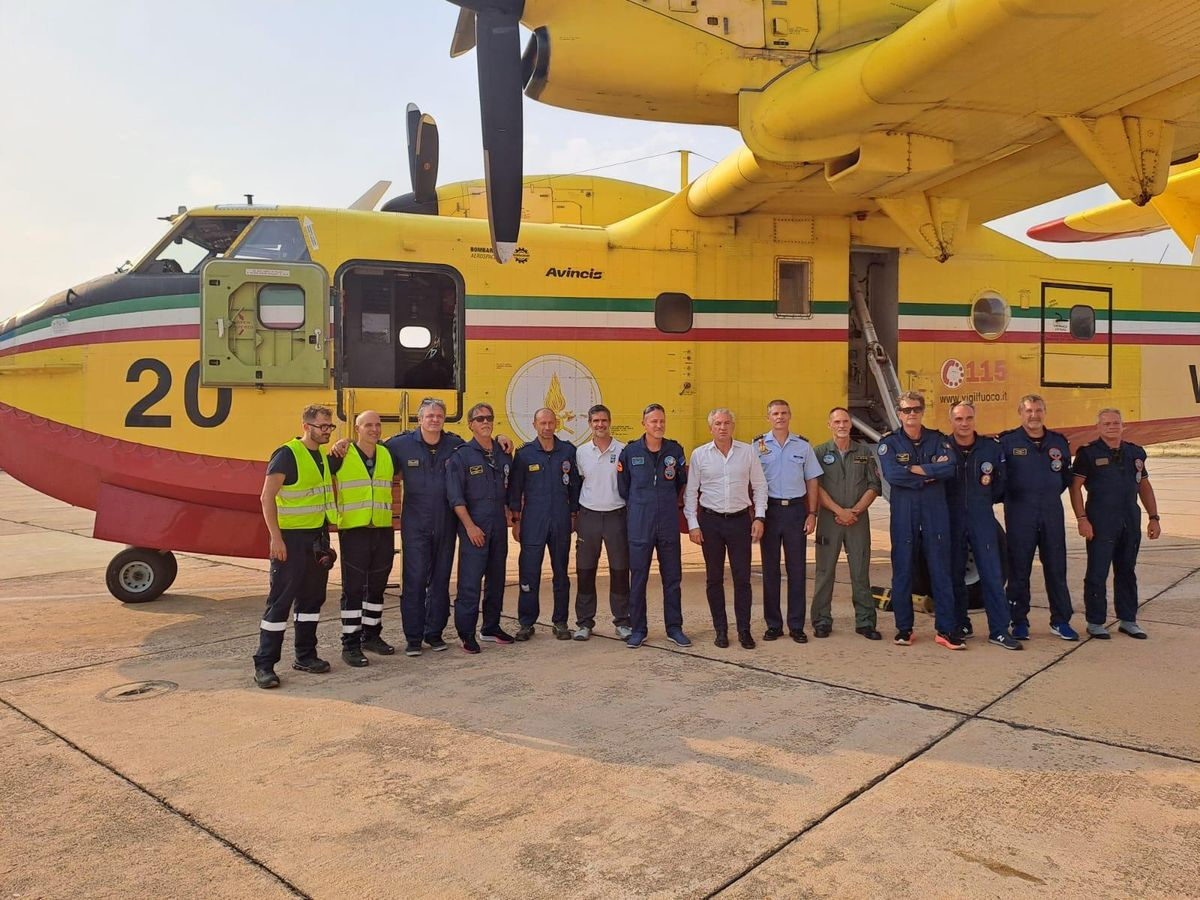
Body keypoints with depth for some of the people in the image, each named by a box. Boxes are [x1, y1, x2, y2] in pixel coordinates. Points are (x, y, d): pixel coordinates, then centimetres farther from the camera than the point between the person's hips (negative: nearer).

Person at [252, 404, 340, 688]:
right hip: (292, 538, -8)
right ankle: (264, 664, 2)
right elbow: (267, 497, -17)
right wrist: (276, 537, -22)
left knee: (312, 597, 13)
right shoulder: (287, 455, -12)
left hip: (318, 537, 8)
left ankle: (305, 655, 25)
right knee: (281, 600, -5)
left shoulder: (324, 457, 13)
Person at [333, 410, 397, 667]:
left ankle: (371, 634, 27)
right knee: (353, 588, -2)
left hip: (383, 531, 5)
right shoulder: (342, 456, -4)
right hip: (354, 532, -5)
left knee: (377, 586, 13)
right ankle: (350, 644, 5)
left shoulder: (387, 456, 10)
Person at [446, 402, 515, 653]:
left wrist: (508, 518, 11)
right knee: (470, 580, -7)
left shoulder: (503, 454, 11)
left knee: (496, 578, 12)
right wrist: (470, 526, -15)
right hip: (473, 525, -5)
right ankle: (466, 634, 2)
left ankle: (491, 627, 24)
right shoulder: (461, 455, -4)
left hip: (499, 526, 6)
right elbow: (455, 496, -10)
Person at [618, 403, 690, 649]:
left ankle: (674, 627, 20)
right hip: (639, 525, -2)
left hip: (669, 524, 2)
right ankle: (638, 629, 16)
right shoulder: (630, 452, -2)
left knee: (672, 577, 8)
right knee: (638, 578, 4)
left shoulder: (675, 451, 3)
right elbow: (622, 488, 7)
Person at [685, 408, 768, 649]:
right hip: (710, 521, 0)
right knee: (714, 578, 6)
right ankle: (721, 631, 17)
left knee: (742, 577, 2)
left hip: (740, 520, 0)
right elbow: (690, 492, 4)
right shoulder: (699, 454, 1)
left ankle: (744, 631, 12)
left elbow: (759, 486, 7)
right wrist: (692, 524, -2)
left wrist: (759, 517, -1)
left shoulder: (748, 452, 2)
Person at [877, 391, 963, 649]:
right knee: (902, 571, 4)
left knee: (941, 571, 3)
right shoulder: (889, 442, 3)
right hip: (903, 514, -1)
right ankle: (904, 628, 14)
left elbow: (949, 468, -10)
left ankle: (946, 629, 9)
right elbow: (891, 474, -14)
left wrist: (913, 469, -12)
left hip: (935, 513, 1)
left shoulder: (938, 439, 8)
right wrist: (929, 474, -10)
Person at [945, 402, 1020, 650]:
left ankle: (999, 630, 3)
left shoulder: (991, 447, 3)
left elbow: (1002, 481, 12)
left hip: (983, 519, 0)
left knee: (993, 574, -2)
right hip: (952, 520, 0)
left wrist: (985, 499, 6)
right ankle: (961, 625, 19)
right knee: (955, 574, 7)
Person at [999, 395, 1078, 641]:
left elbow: (1066, 475, 19)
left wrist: (1050, 494, 12)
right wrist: (1009, 496, -1)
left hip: (1052, 512, 3)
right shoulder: (1007, 441, -3)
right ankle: (1019, 621, 11)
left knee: (1056, 567, 7)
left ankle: (1060, 620, 17)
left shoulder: (1059, 442, 9)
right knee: (1019, 569, 3)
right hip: (1019, 513, -3)